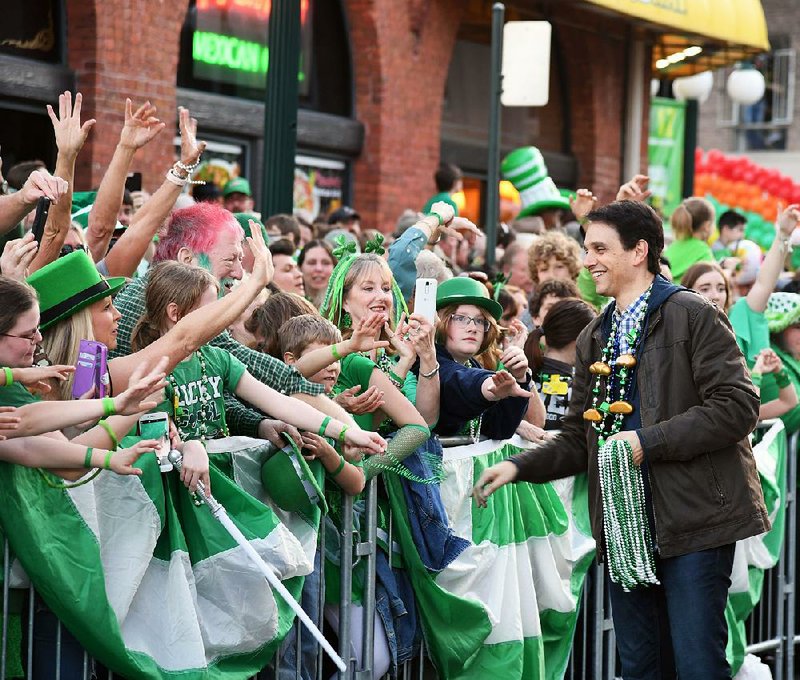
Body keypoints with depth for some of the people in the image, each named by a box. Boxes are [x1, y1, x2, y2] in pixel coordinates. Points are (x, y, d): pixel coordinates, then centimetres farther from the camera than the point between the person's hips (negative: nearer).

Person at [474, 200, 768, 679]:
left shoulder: (693, 316, -4)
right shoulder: (594, 340, 18)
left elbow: (737, 406, -14)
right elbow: (579, 441, 19)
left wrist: (647, 441, -16)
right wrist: (520, 467, 2)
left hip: (693, 518, -7)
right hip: (626, 528, 7)